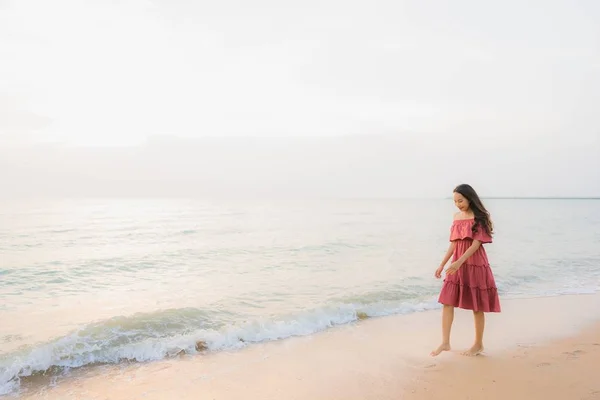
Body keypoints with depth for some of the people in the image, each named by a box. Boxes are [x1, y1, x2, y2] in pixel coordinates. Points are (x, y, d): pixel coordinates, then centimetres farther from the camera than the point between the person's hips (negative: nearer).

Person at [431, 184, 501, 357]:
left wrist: (459, 262, -27)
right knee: (447, 301, -4)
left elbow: (476, 243, -17)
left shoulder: (479, 218, -8)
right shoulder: (456, 216, 11)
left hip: (475, 263, -6)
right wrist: (442, 264, 12)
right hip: (457, 264, 6)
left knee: (477, 306, 5)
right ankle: (445, 342, -1)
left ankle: (478, 344, 19)